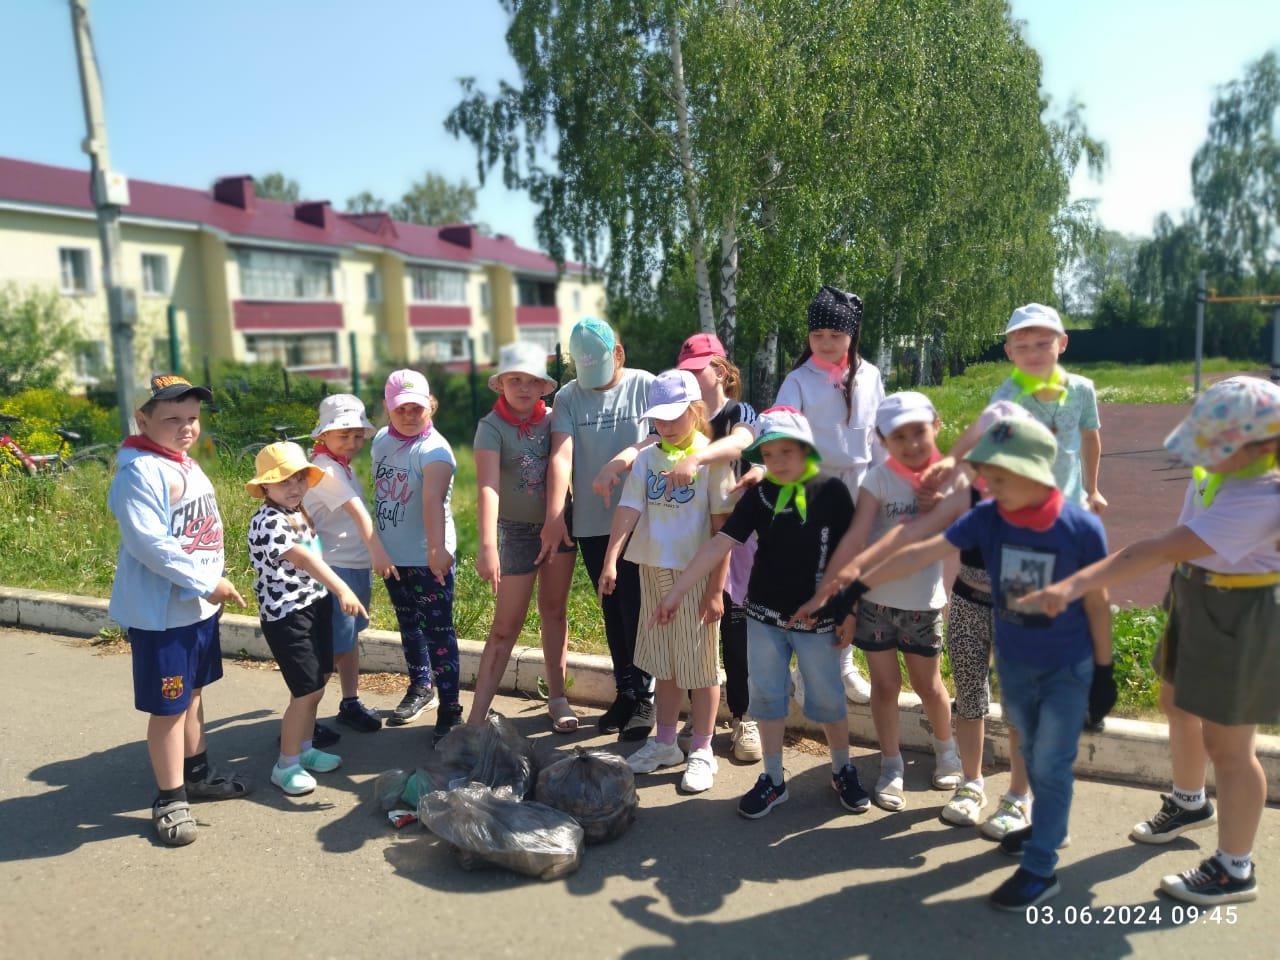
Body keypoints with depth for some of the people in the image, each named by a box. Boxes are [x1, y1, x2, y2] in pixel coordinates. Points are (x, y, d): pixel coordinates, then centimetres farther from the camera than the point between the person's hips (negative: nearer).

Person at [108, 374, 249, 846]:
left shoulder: (186, 465, 10)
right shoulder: (140, 471, -19)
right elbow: (148, 543, -27)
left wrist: (215, 584, 12)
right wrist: (207, 583, -23)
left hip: (200, 606, 9)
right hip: (161, 612, -9)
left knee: (193, 693, 20)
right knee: (168, 706, 2)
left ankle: (196, 774, 36)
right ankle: (170, 799, 16)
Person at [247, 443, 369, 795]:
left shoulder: (299, 514, 10)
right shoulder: (268, 521, -20)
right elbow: (302, 558, -33)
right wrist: (342, 588, -42)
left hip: (315, 605, 9)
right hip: (286, 615, -9)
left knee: (318, 682, 16)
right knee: (308, 690, -5)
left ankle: (304, 749, 34)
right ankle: (286, 765, 12)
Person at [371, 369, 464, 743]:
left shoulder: (434, 449, -20)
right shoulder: (382, 440, 3)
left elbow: (433, 500, -37)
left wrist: (436, 548, -51)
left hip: (428, 558, -7)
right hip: (391, 556, 7)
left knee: (438, 632, -2)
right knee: (409, 627, 22)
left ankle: (449, 710, 9)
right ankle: (421, 686, 43)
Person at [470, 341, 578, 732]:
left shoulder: (552, 419, -1)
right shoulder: (492, 426, -14)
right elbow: (488, 487, -26)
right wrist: (487, 546, -36)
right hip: (516, 529, -3)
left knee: (554, 610, 13)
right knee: (507, 624, -2)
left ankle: (557, 697, 26)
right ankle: (476, 715, 7)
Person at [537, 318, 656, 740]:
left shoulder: (646, 387, -1)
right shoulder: (568, 397, 2)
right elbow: (561, 455, -9)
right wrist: (554, 516, -19)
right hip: (591, 523, 3)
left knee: (637, 611, 1)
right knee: (612, 612, 13)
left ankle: (644, 697, 15)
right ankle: (624, 692, 27)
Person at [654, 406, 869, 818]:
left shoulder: (831, 492, -10)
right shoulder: (759, 495, -4)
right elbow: (720, 544, -8)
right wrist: (677, 590, -12)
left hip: (817, 619, -2)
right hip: (764, 616, 3)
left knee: (828, 698, 11)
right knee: (767, 695, 11)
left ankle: (843, 770, 35)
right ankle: (773, 779, 27)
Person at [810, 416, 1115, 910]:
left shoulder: (1082, 527, -22)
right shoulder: (987, 517, -15)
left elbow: (1096, 603, -11)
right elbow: (920, 553, -14)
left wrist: (1104, 671, -4)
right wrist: (857, 587, -15)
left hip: (1068, 668, -4)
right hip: (1012, 663, 4)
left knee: (1051, 764, 4)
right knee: (1032, 754, 21)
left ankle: (1040, 868, 18)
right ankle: (1049, 825, 45)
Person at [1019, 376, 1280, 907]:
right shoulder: (1234, 456, -10)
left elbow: (1158, 550, -42)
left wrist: (1074, 585, -45)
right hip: (1199, 601, 9)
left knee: (1226, 745, 5)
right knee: (1178, 705, 26)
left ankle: (1234, 870, 27)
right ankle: (1189, 803, 52)